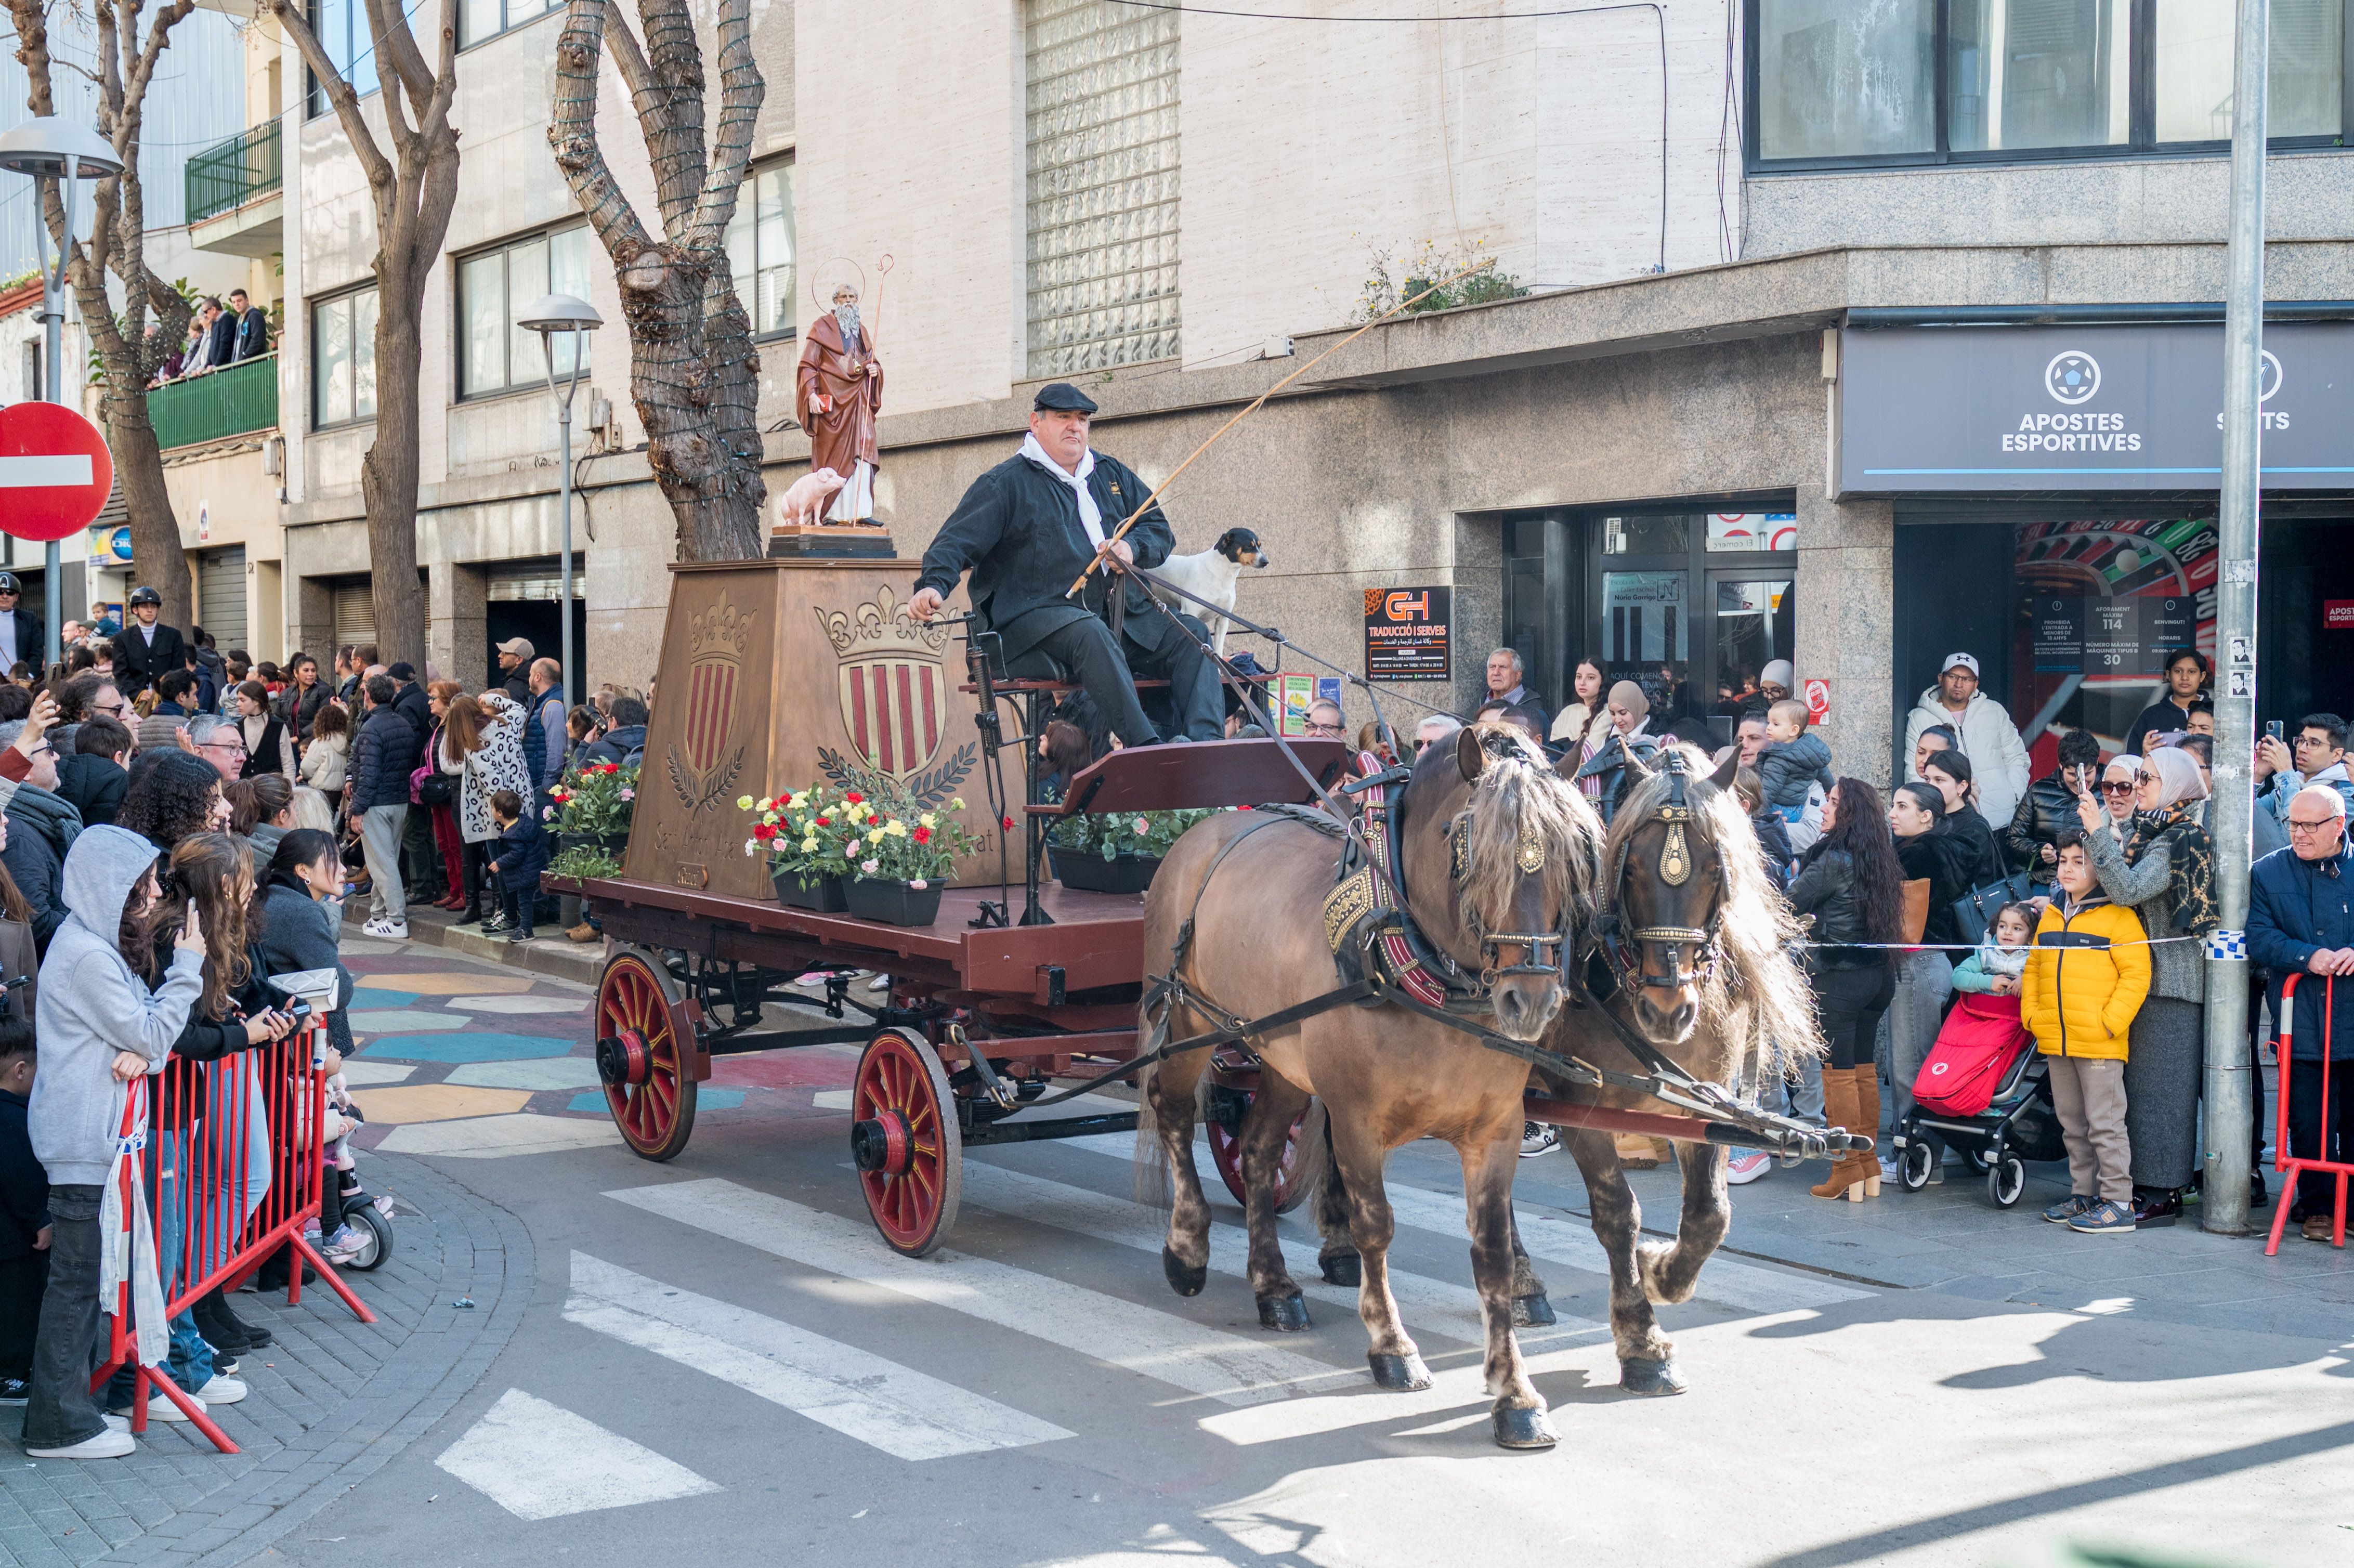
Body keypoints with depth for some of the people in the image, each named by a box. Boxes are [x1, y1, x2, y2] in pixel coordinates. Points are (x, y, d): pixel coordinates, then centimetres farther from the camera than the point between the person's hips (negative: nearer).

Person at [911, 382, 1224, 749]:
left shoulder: (1112, 474, 23)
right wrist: (934, 585, -24)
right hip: (1036, 618, -6)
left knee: (1192, 635, -14)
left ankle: (1204, 743, -30)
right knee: (1091, 634, -39)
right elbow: (957, 541, -3)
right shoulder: (1005, 483, 5)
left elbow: (1159, 527, 26)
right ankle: (1146, 746, -48)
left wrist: (1132, 547, 1)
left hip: (1121, 613, 6)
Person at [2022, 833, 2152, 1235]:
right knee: (2072, 1124, 14)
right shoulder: (2050, 915, 14)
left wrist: (2111, 1021, -15)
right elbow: (2034, 967, 20)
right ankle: (2083, 1194, 24)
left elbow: (2136, 974, -10)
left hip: (2100, 1044, -7)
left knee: (2105, 1123, -4)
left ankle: (2117, 1203, 0)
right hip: (2055, 1042, 7)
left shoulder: (2118, 917, -7)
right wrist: (2031, 1014, 9)